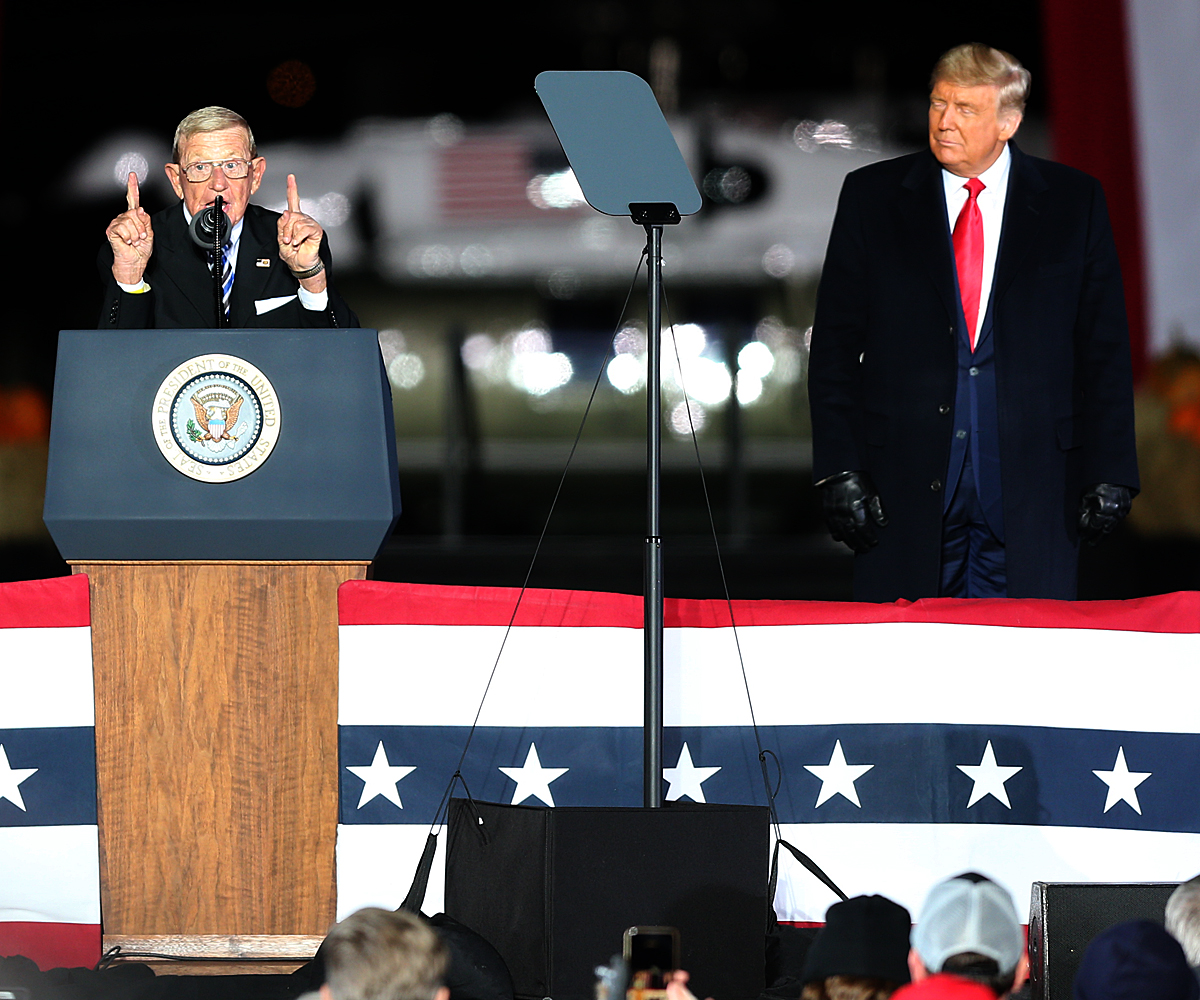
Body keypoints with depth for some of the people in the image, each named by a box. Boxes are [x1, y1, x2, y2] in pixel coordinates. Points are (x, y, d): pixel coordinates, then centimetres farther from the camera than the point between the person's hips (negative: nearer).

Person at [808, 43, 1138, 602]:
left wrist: (1109, 473, -1)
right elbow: (835, 342, 5)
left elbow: (1104, 347, 6)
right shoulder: (872, 196, 6)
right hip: (908, 486, 0)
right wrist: (839, 470, -3)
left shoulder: (1074, 203, 6)